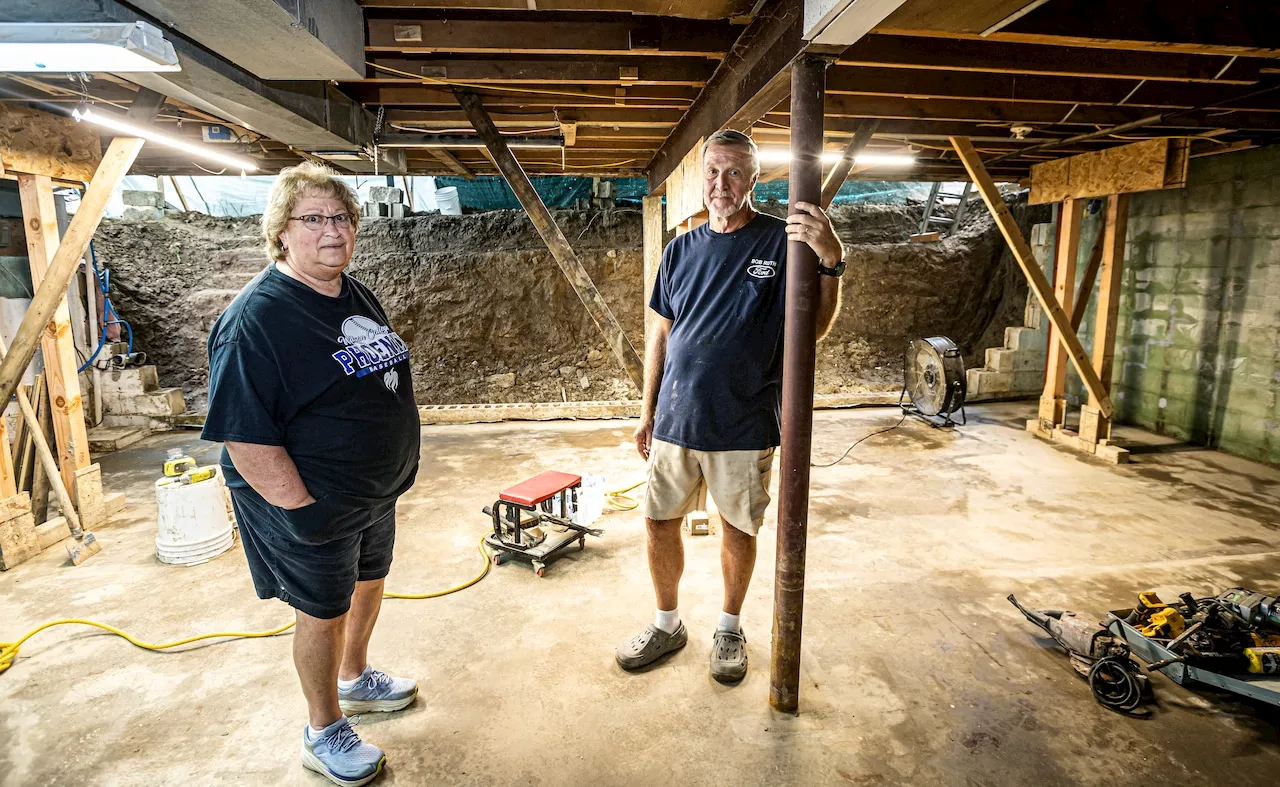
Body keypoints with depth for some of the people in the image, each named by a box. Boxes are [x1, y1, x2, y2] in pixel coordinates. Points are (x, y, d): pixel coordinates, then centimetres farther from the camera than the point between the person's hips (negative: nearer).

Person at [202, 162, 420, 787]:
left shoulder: (358, 296, 4)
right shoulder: (255, 318, -22)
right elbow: (244, 436, -24)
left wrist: (396, 470, 15)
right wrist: (302, 510, -22)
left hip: (377, 489, 8)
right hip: (314, 505, -8)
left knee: (369, 580, 24)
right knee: (324, 611, 9)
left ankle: (354, 679, 51)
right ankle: (323, 732, 34)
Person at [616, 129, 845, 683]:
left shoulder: (782, 241, -5)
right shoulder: (681, 250, 7)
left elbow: (814, 328, -12)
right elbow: (661, 334, 11)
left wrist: (831, 262, -29)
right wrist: (647, 413, 9)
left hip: (743, 424, -3)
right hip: (675, 419, 4)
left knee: (739, 528, 12)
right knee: (660, 522, 10)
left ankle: (729, 627, 35)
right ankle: (667, 624, 33)